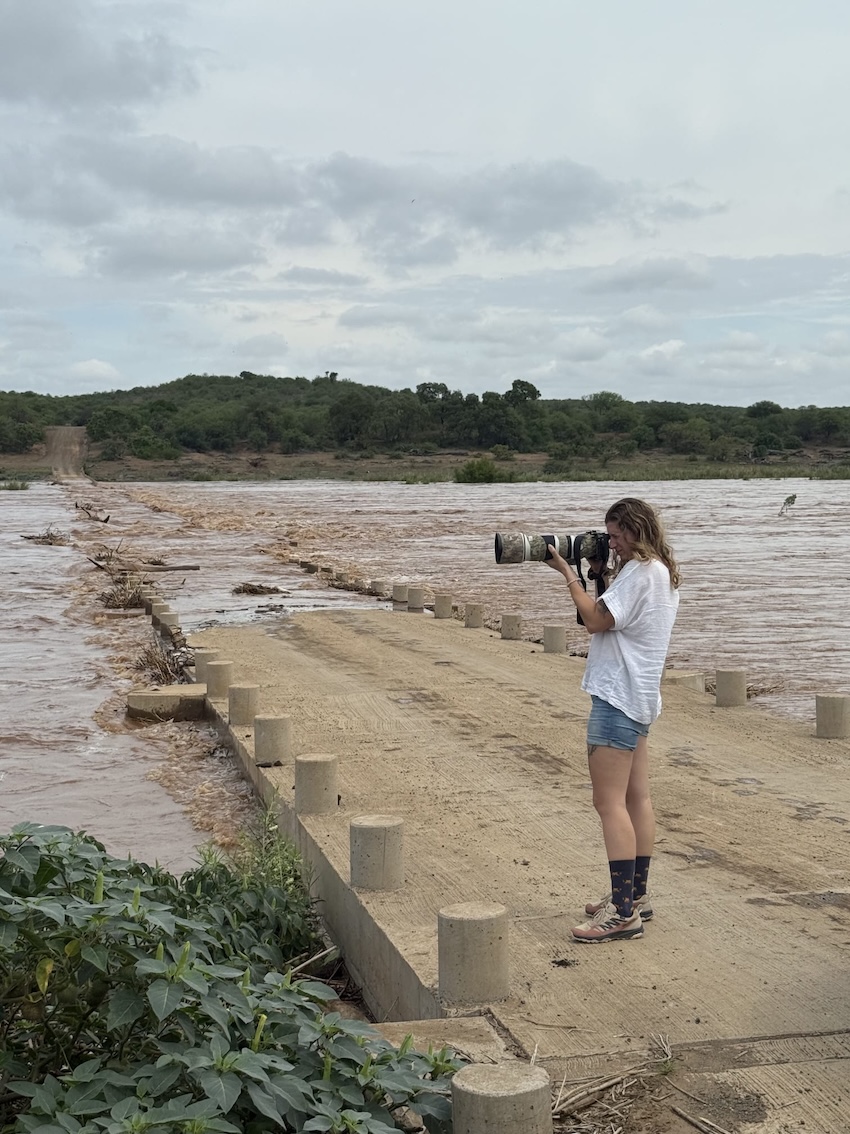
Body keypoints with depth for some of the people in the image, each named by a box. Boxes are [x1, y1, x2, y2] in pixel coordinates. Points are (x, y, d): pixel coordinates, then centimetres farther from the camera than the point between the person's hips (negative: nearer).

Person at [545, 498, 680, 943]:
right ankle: (636, 896, 23)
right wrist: (601, 575, 9)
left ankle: (623, 914, -11)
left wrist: (569, 573, -9)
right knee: (636, 798, 15)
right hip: (639, 695, 11)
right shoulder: (662, 572, 15)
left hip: (618, 696, -11)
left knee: (609, 803, -11)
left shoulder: (640, 573, -18)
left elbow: (595, 621, -18)